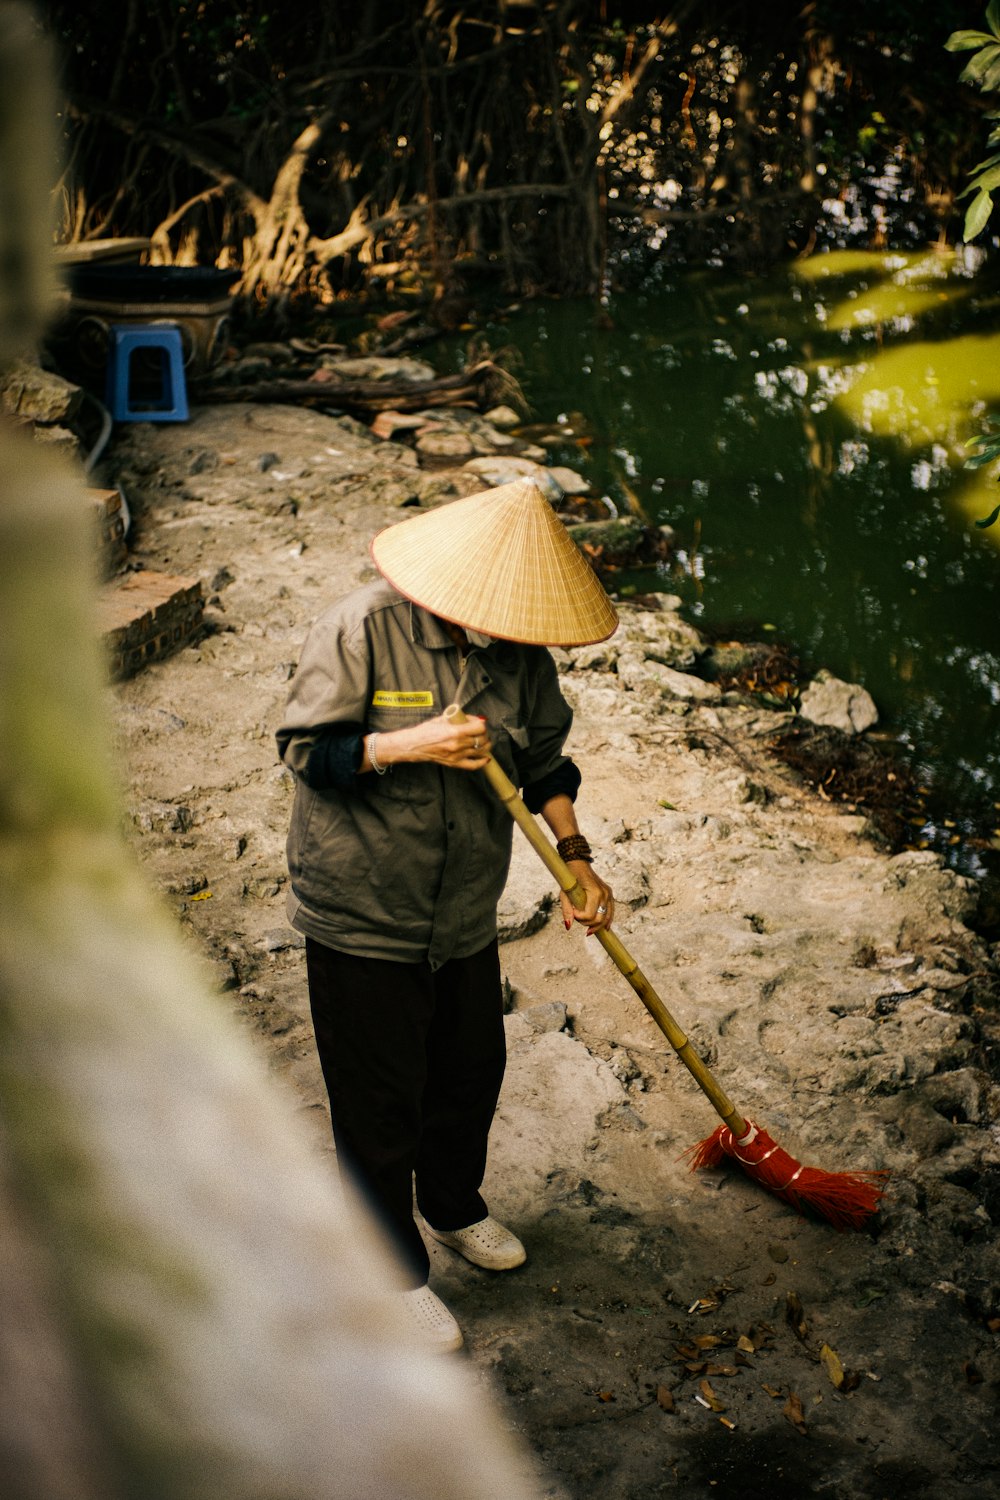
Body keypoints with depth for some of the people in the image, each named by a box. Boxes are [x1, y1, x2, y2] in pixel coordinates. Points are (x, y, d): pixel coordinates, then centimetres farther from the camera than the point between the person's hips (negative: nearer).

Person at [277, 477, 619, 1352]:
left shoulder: (521, 648, -3)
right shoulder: (361, 630, -19)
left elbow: (544, 759, 7)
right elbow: (305, 749, -15)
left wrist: (575, 856, -6)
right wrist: (412, 744, -30)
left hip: (466, 915, 6)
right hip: (360, 915, -5)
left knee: (472, 1071, 22)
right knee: (380, 1104, 6)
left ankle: (455, 1209, 50)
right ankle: (396, 1274, 26)